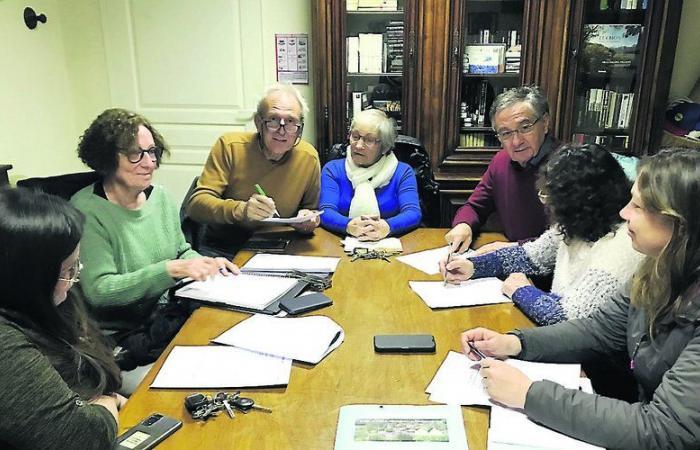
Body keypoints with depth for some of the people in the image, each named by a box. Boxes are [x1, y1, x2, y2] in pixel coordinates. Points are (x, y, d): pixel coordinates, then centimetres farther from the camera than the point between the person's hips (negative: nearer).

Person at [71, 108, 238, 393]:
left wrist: (207, 264, -4)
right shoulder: (87, 210, -15)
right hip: (118, 339, -6)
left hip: (167, 315, 6)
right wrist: (170, 270, -27)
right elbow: (99, 290, -20)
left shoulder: (160, 196, 5)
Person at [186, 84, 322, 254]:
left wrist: (309, 220, -12)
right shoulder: (229, 146, -10)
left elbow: (312, 209, 12)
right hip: (221, 251, -6)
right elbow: (196, 204, -16)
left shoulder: (309, 157, -3)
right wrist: (240, 210, -33)